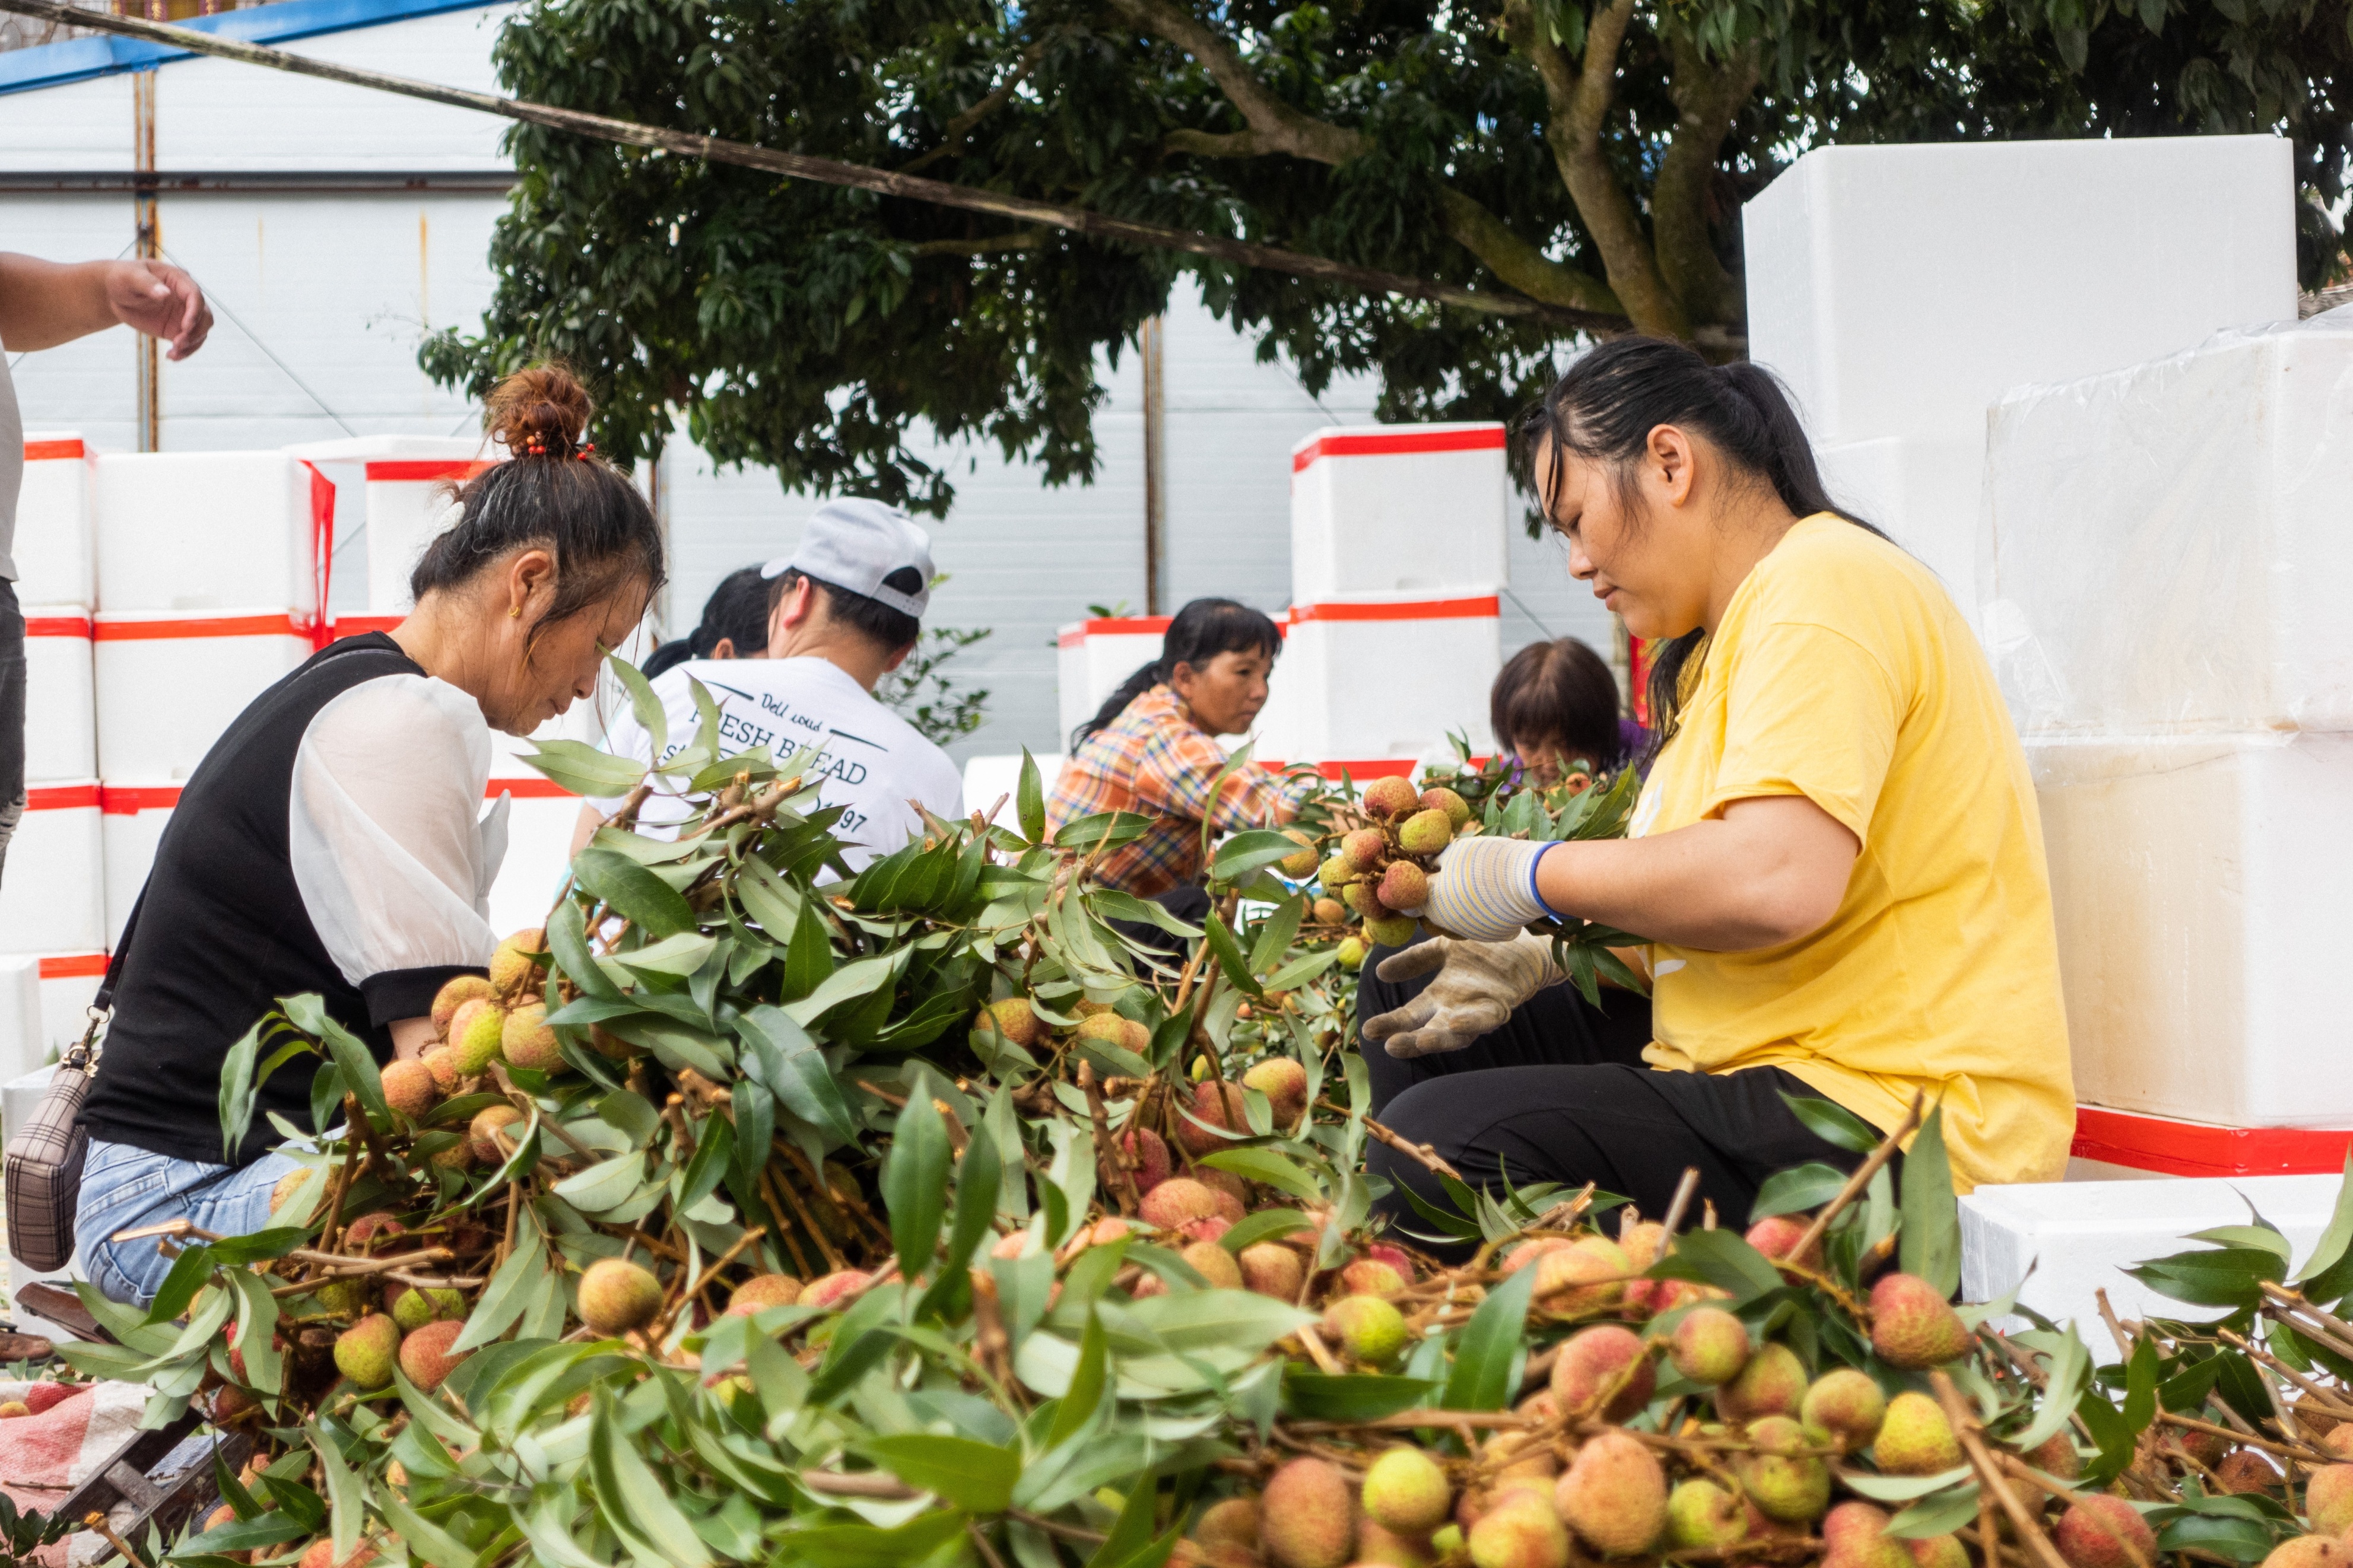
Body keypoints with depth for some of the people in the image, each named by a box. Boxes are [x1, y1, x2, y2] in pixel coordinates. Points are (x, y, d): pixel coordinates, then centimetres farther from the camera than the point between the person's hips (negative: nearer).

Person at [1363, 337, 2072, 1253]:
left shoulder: (1822, 587, -12)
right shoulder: (1734, 635, 22)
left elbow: (1776, 882, -27)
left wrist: (1531, 876, -13)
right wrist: (1541, 961, 9)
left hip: (1888, 1110, -11)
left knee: (1432, 1139, -27)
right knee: (1406, 993, 17)